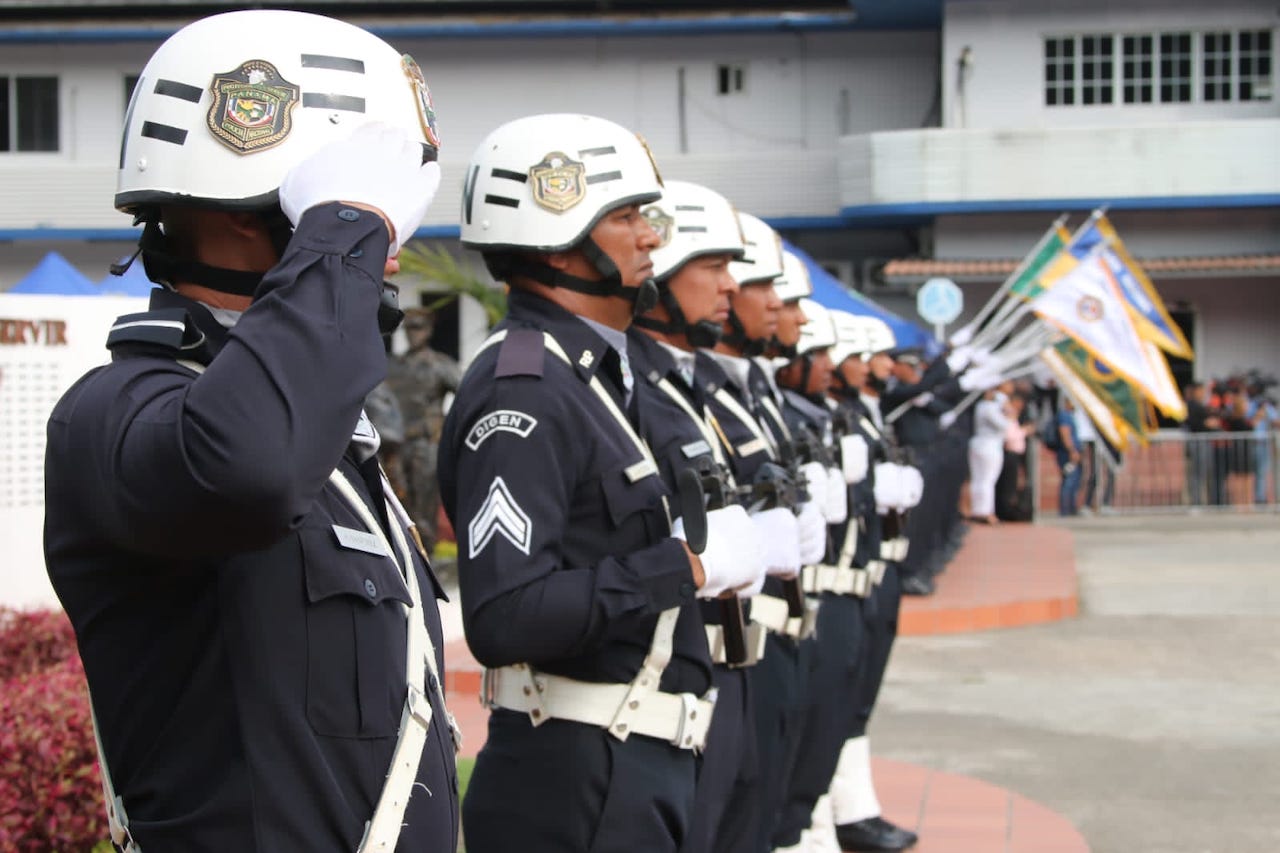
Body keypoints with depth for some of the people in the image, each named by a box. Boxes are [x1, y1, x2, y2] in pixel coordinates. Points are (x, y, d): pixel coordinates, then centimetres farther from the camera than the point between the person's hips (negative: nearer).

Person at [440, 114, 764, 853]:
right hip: (578, 780, -9)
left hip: (650, 762, 9)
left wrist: (726, 544, 8)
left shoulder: (608, 377, 12)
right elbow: (503, 619, -28)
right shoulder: (522, 392, -18)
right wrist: (689, 563, -21)